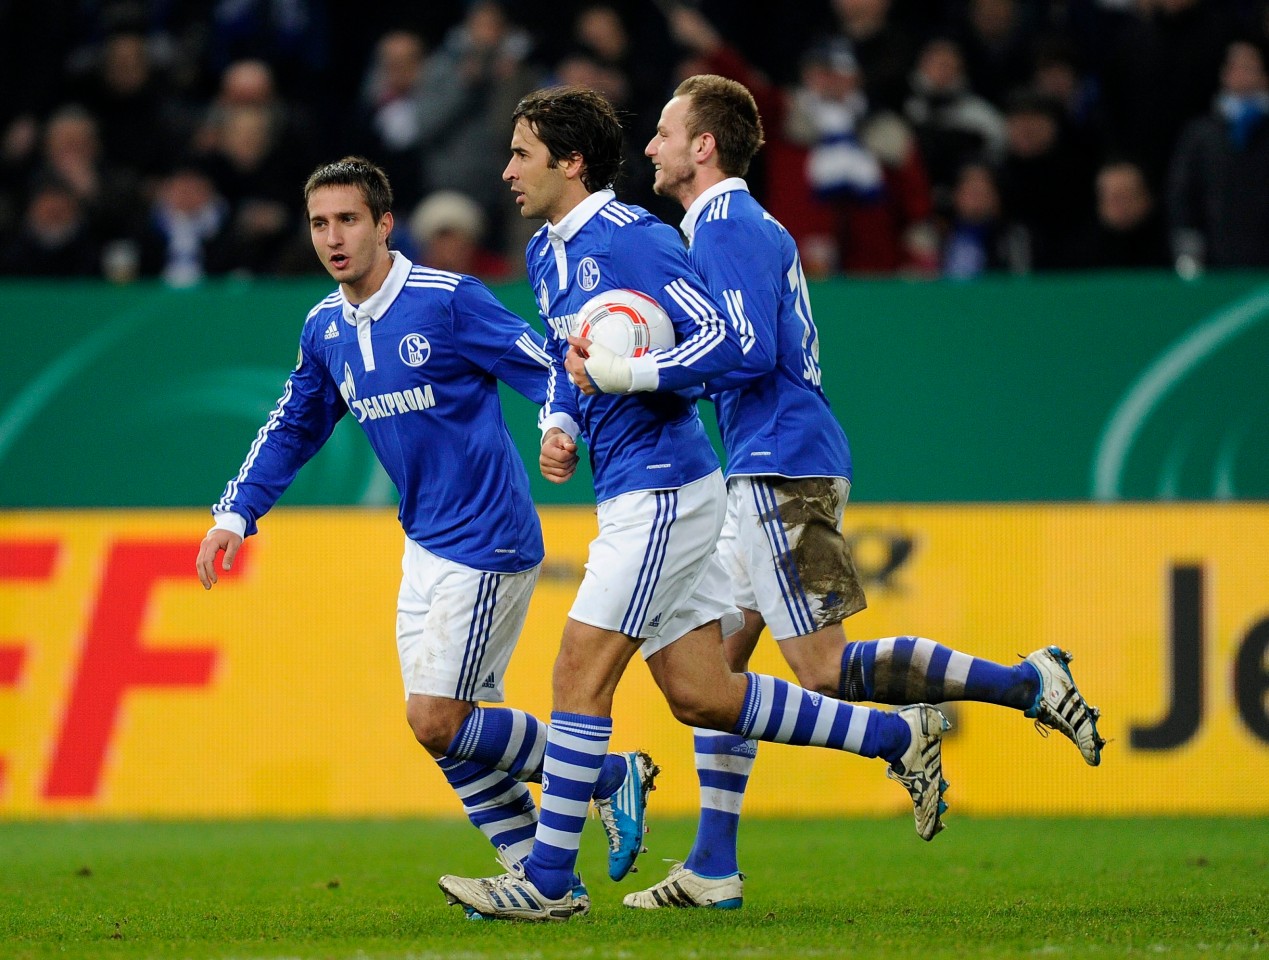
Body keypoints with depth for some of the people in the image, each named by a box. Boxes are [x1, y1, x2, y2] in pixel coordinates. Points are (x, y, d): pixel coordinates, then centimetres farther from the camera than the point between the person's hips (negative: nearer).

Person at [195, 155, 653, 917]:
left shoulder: (449, 301, -14)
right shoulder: (326, 331, 8)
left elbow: (548, 373, -17)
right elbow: (293, 429, 21)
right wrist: (235, 515, 12)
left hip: (487, 540, -8)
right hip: (426, 544, 8)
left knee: (437, 722, -11)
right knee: (448, 724, 5)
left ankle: (611, 777, 5)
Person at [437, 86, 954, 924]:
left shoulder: (634, 239, -15)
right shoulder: (546, 254, 14)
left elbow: (722, 344, -20)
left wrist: (621, 374, -26)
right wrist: (559, 426, 9)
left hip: (662, 489, -10)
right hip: (631, 495, 10)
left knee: (581, 671, -10)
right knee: (700, 697, 9)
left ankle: (546, 881, -6)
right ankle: (898, 736, 18)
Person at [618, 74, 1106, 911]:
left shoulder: (730, 230, -12)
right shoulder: (740, 226, 19)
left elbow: (750, 355, -21)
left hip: (782, 470, -10)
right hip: (765, 472, 10)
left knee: (823, 670, -11)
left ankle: (1028, 684, -10)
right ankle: (713, 868, 9)